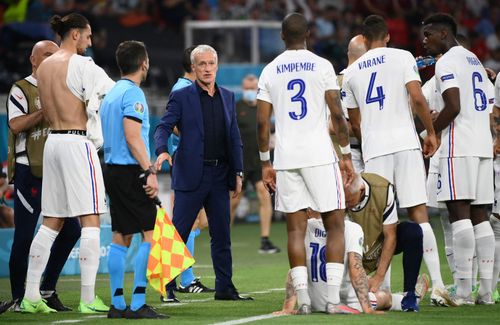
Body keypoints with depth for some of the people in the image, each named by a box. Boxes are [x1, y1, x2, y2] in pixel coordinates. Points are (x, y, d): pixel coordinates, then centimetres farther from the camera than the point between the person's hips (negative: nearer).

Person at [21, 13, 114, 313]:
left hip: (52, 142, 8)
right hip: (78, 143, -8)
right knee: (91, 221, -5)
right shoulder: (81, 65, -11)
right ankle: (88, 299, -9)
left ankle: (31, 296, 9)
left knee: (51, 223, 11)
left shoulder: (44, 67, 13)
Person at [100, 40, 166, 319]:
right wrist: (150, 171, -21)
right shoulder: (133, 93, -10)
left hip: (112, 170, 10)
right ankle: (138, 304, -13)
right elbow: (132, 137, -18)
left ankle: (118, 304, 9)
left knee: (121, 237, 10)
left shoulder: (111, 94, 17)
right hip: (131, 171, -10)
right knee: (150, 234, -8)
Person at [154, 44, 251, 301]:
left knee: (222, 235, 9)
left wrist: (238, 173, 9)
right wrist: (161, 150, -29)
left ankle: (224, 287, 15)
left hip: (220, 174, 5)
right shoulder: (181, 97, -2)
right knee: (178, 233, -3)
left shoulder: (227, 97, 12)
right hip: (191, 174, -5)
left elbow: (235, 138, 13)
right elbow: (163, 127, -9)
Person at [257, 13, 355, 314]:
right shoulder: (322, 66, -1)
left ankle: (303, 299, -1)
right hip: (319, 154, -3)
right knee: (335, 225, 2)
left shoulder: (270, 71, 7)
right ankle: (334, 298, -7)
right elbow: (337, 114, -4)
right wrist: (347, 156, 4)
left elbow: (262, 122, 5)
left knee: (296, 228, 5)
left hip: (286, 158, 3)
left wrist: (266, 162, 14)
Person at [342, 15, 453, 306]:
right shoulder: (402, 57, 4)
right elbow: (417, 99, -8)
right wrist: (431, 132, 3)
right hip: (405, 143, -2)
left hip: (373, 149, 2)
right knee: (419, 214, -1)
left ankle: (383, 290, -3)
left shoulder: (351, 72, 14)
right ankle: (437, 285, -7)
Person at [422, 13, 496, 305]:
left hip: (459, 146, -9)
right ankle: (486, 291, 3)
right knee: (479, 216, 7)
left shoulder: (447, 63, -6)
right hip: (483, 144, 9)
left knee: (460, 213, -11)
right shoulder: (474, 60, 22)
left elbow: (453, 108, -17)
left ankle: (464, 292, -17)